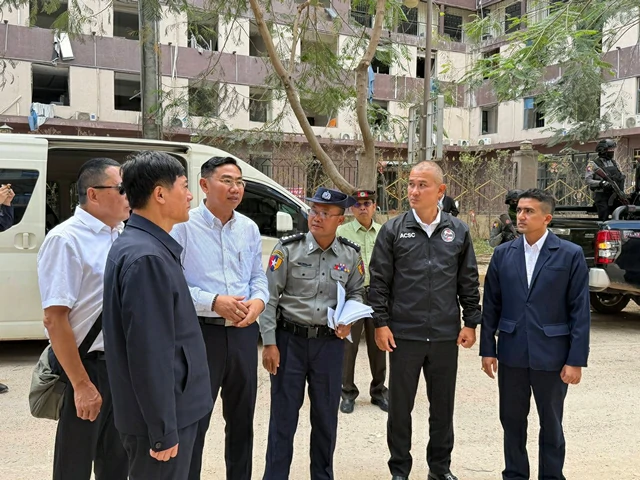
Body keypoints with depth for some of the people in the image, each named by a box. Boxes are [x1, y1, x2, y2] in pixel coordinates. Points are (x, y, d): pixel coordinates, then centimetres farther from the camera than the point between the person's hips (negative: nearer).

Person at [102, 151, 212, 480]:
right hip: (160, 415, -9)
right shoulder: (147, 257, -23)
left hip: (169, 409, 9)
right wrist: (163, 430, -20)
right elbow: (149, 352, -25)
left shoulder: (143, 245, 8)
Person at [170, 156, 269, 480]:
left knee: (242, 418, 20)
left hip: (243, 333, 6)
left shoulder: (249, 228, 7)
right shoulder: (184, 226, -10)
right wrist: (213, 302, -22)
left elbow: (258, 276, 12)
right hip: (201, 333, -5)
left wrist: (259, 299, -10)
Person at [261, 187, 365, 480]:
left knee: (326, 416, 14)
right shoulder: (288, 248, -8)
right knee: (283, 415, 5)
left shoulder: (351, 255, 1)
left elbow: (356, 293, 14)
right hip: (289, 340, -2)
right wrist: (269, 343, -11)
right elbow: (270, 297, -7)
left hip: (330, 343, 3)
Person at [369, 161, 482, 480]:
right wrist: (380, 324, -6)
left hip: (446, 335, 2)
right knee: (400, 406, 9)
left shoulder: (458, 232, 4)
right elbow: (379, 281, -2)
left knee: (443, 406, 13)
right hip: (404, 334, -1)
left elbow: (469, 282, 8)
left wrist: (470, 323, 4)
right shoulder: (393, 230, -2)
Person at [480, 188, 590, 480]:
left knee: (551, 423, 13)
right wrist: (487, 349, 2)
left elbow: (580, 311, -7)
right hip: (512, 353, 3)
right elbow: (490, 305, 5)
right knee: (512, 421, 14)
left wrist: (576, 360, -10)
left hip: (551, 355, -3)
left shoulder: (571, 255, -6)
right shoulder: (503, 254, 3)